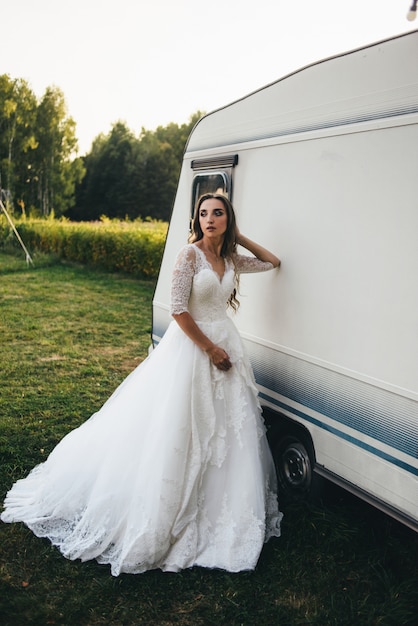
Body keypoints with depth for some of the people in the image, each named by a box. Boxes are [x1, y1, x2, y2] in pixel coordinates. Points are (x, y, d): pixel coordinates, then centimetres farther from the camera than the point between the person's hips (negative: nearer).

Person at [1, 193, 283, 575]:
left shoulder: (231, 259, 7)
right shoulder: (190, 254, -11)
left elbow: (273, 262, 21)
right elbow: (178, 309, -17)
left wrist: (240, 239, 11)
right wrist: (210, 348, -14)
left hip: (225, 345, 7)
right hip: (191, 346, -6)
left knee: (225, 433, 12)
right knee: (177, 433, 0)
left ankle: (219, 510, 28)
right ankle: (155, 520, 16)